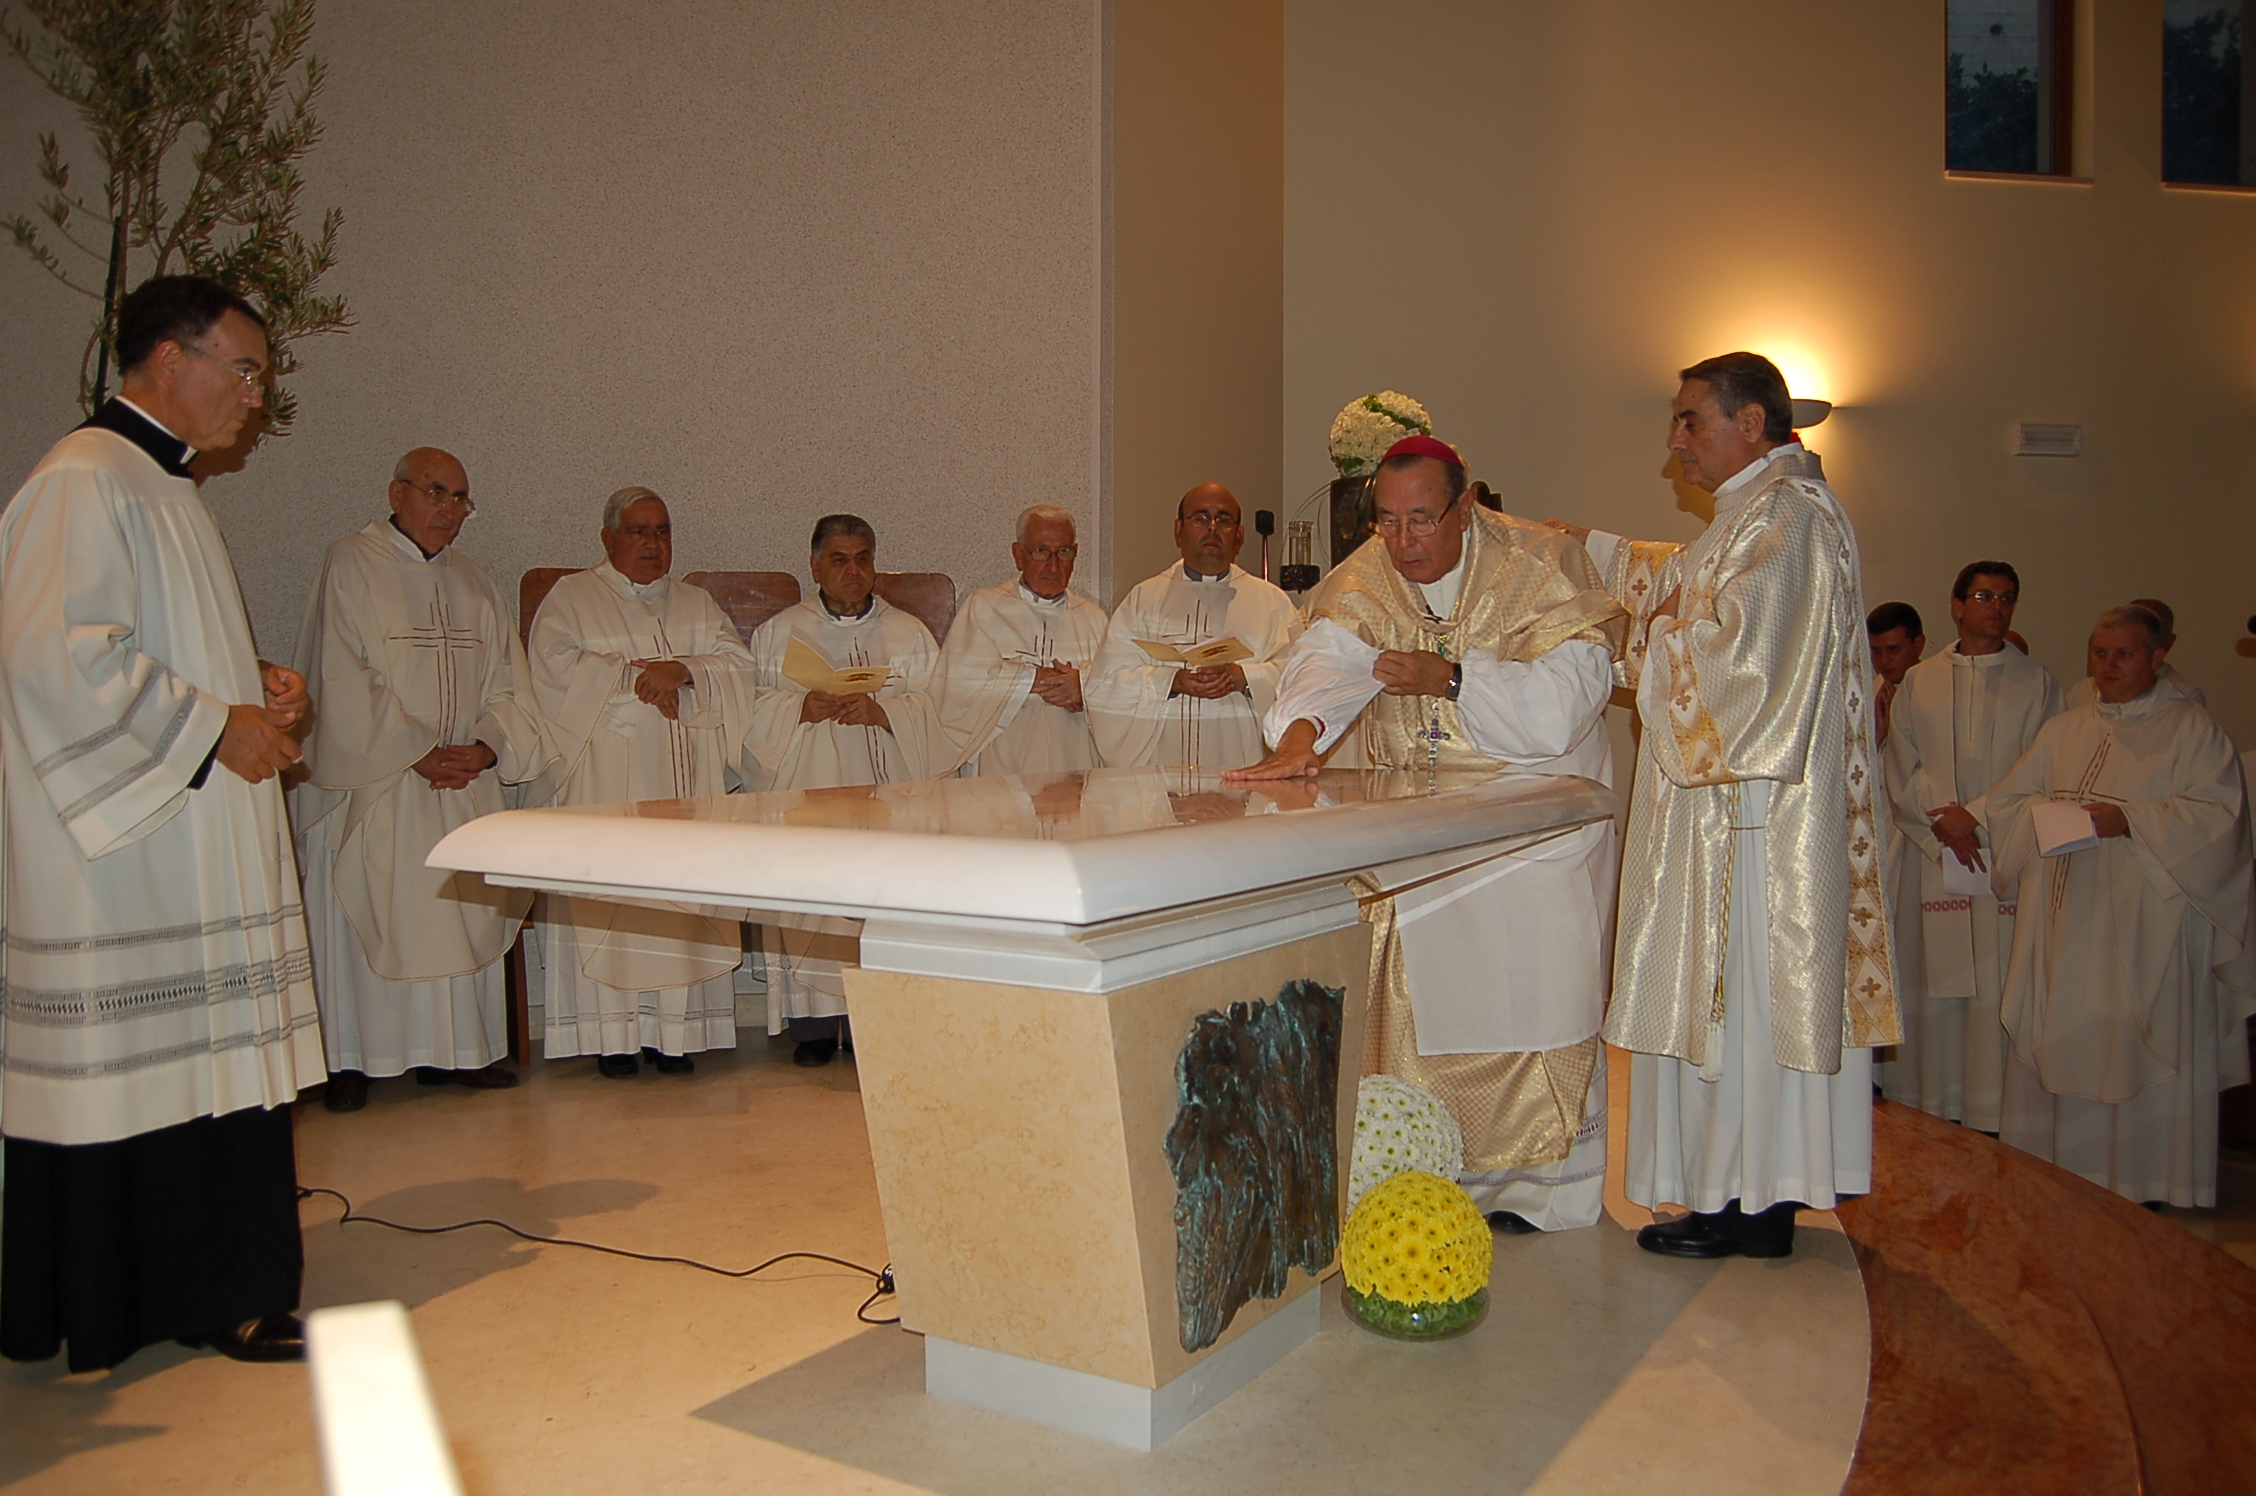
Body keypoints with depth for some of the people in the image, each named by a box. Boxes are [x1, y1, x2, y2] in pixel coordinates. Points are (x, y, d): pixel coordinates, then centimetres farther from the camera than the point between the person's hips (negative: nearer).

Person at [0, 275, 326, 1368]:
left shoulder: (164, 486, 18)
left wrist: (252, 682, 9)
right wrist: (213, 726, -16)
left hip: (194, 841, 10)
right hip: (119, 843, -10)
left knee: (203, 1059, 12)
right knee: (123, 1070, -1)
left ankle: (215, 1284, 22)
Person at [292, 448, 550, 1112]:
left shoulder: (474, 583, 14)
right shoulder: (351, 566, -3)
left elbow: (507, 684, 9)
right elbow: (345, 683, -11)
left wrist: (484, 748, -9)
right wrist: (418, 755, -15)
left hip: (466, 783, 5)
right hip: (370, 779, -5)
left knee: (464, 909, 5)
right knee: (363, 915, -2)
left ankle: (456, 1050, 13)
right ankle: (350, 1060, 6)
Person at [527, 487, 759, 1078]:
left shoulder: (697, 604, 20)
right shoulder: (570, 597, 10)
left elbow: (738, 662, 5)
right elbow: (556, 665, -7)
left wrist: (682, 670, -12)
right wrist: (636, 676, -13)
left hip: (684, 777, 3)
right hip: (607, 779, -2)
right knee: (608, 892, -8)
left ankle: (673, 1029, -1)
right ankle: (613, 1033, -4)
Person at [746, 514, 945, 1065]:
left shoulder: (909, 633, 13)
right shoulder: (778, 633, 13)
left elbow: (937, 705, 4)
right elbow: (753, 708, 6)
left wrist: (882, 711, -13)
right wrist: (802, 708, -13)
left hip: (885, 798, 0)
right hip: (808, 794, 0)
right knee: (810, 903, -8)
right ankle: (813, 1026, -1)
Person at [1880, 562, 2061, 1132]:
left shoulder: (2037, 683, 10)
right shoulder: (1918, 683, 13)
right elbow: (1901, 771, 5)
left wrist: (1978, 816, -10)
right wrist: (1945, 825, -9)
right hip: (1934, 860, 1)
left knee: (2001, 992, -5)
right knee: (1937, 989, 0)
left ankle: (1995, 1119, -1)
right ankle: (1933, 1108, 5)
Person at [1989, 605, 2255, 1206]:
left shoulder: (2192, 727, 2)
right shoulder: (2063, 729, 16)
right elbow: (2006, 802, 13)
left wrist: (2129, 820, -19)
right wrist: (2049, 813, -7)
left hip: (2145, 924, -4)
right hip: (2064, 924, 5)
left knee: (2142, 1056, -4)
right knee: (2059, 1047, 6)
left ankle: (2148, 1185, 6)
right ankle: (2059, 1174, 14)